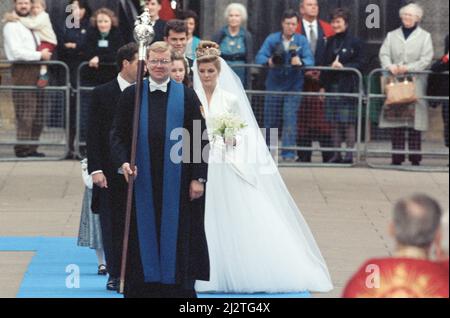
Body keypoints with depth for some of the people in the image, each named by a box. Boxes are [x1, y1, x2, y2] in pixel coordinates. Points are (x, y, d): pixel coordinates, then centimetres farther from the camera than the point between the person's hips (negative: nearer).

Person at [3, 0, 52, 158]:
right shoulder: (11, 26, -5)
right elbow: (16, 52, -15)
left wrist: (45, 54, 12)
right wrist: (40, 55, -12)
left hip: (36, 70, 9)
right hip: (22, 72, -9)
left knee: (38, 113, 8)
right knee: (25, 113, -12)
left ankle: (31, 148, 13)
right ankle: (22, 147, -9)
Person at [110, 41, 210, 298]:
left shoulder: (187, 96, 1)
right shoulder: (132, 95, 4)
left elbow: (200, 140, 1)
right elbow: (118, 134, 6)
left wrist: (198, 178, -5)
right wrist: (123, 161, -13)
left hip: (176, 183, -1)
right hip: (142, 180, 1)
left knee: (176, 234, 4)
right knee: (143, 233, 5)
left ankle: (178, 287, 12)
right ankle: (142, 288, 13)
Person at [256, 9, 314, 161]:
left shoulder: (302, 40, 3)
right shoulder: (272, 39, 3)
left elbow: (310, 59, -10)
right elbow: (260, 56, -8)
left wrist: (300, 62, -33)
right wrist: (268, 61, -32)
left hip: (294, 87, -1)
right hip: (274, 85, 1)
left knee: (290, 118, -12)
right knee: (270, 120, 5)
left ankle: (289, 153, -10)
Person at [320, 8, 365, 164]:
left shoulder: (355, 42, -2)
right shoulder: (330, 42, 14)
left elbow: (360, 64, -5)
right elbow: (324, 63, 15)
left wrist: (343, 66, -19)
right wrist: (323, 85, 7)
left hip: (348, 87, -5)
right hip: (332, 86, 5)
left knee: (349, 123, -5)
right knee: (335, 123, 6)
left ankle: (349, 154, -2)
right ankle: (337, 154, 10)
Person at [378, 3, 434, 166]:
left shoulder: (424, 36, 11)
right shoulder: (392, 35, 19)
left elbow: (426, 59, 0)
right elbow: (384, 54, 8)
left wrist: (408, 68, -12)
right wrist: (390, 66, -13)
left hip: (415, 83, -2)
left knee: (415, 121, -6)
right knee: (396, 122, -3)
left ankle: (415, 157, -2)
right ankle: (397, 157, 0)